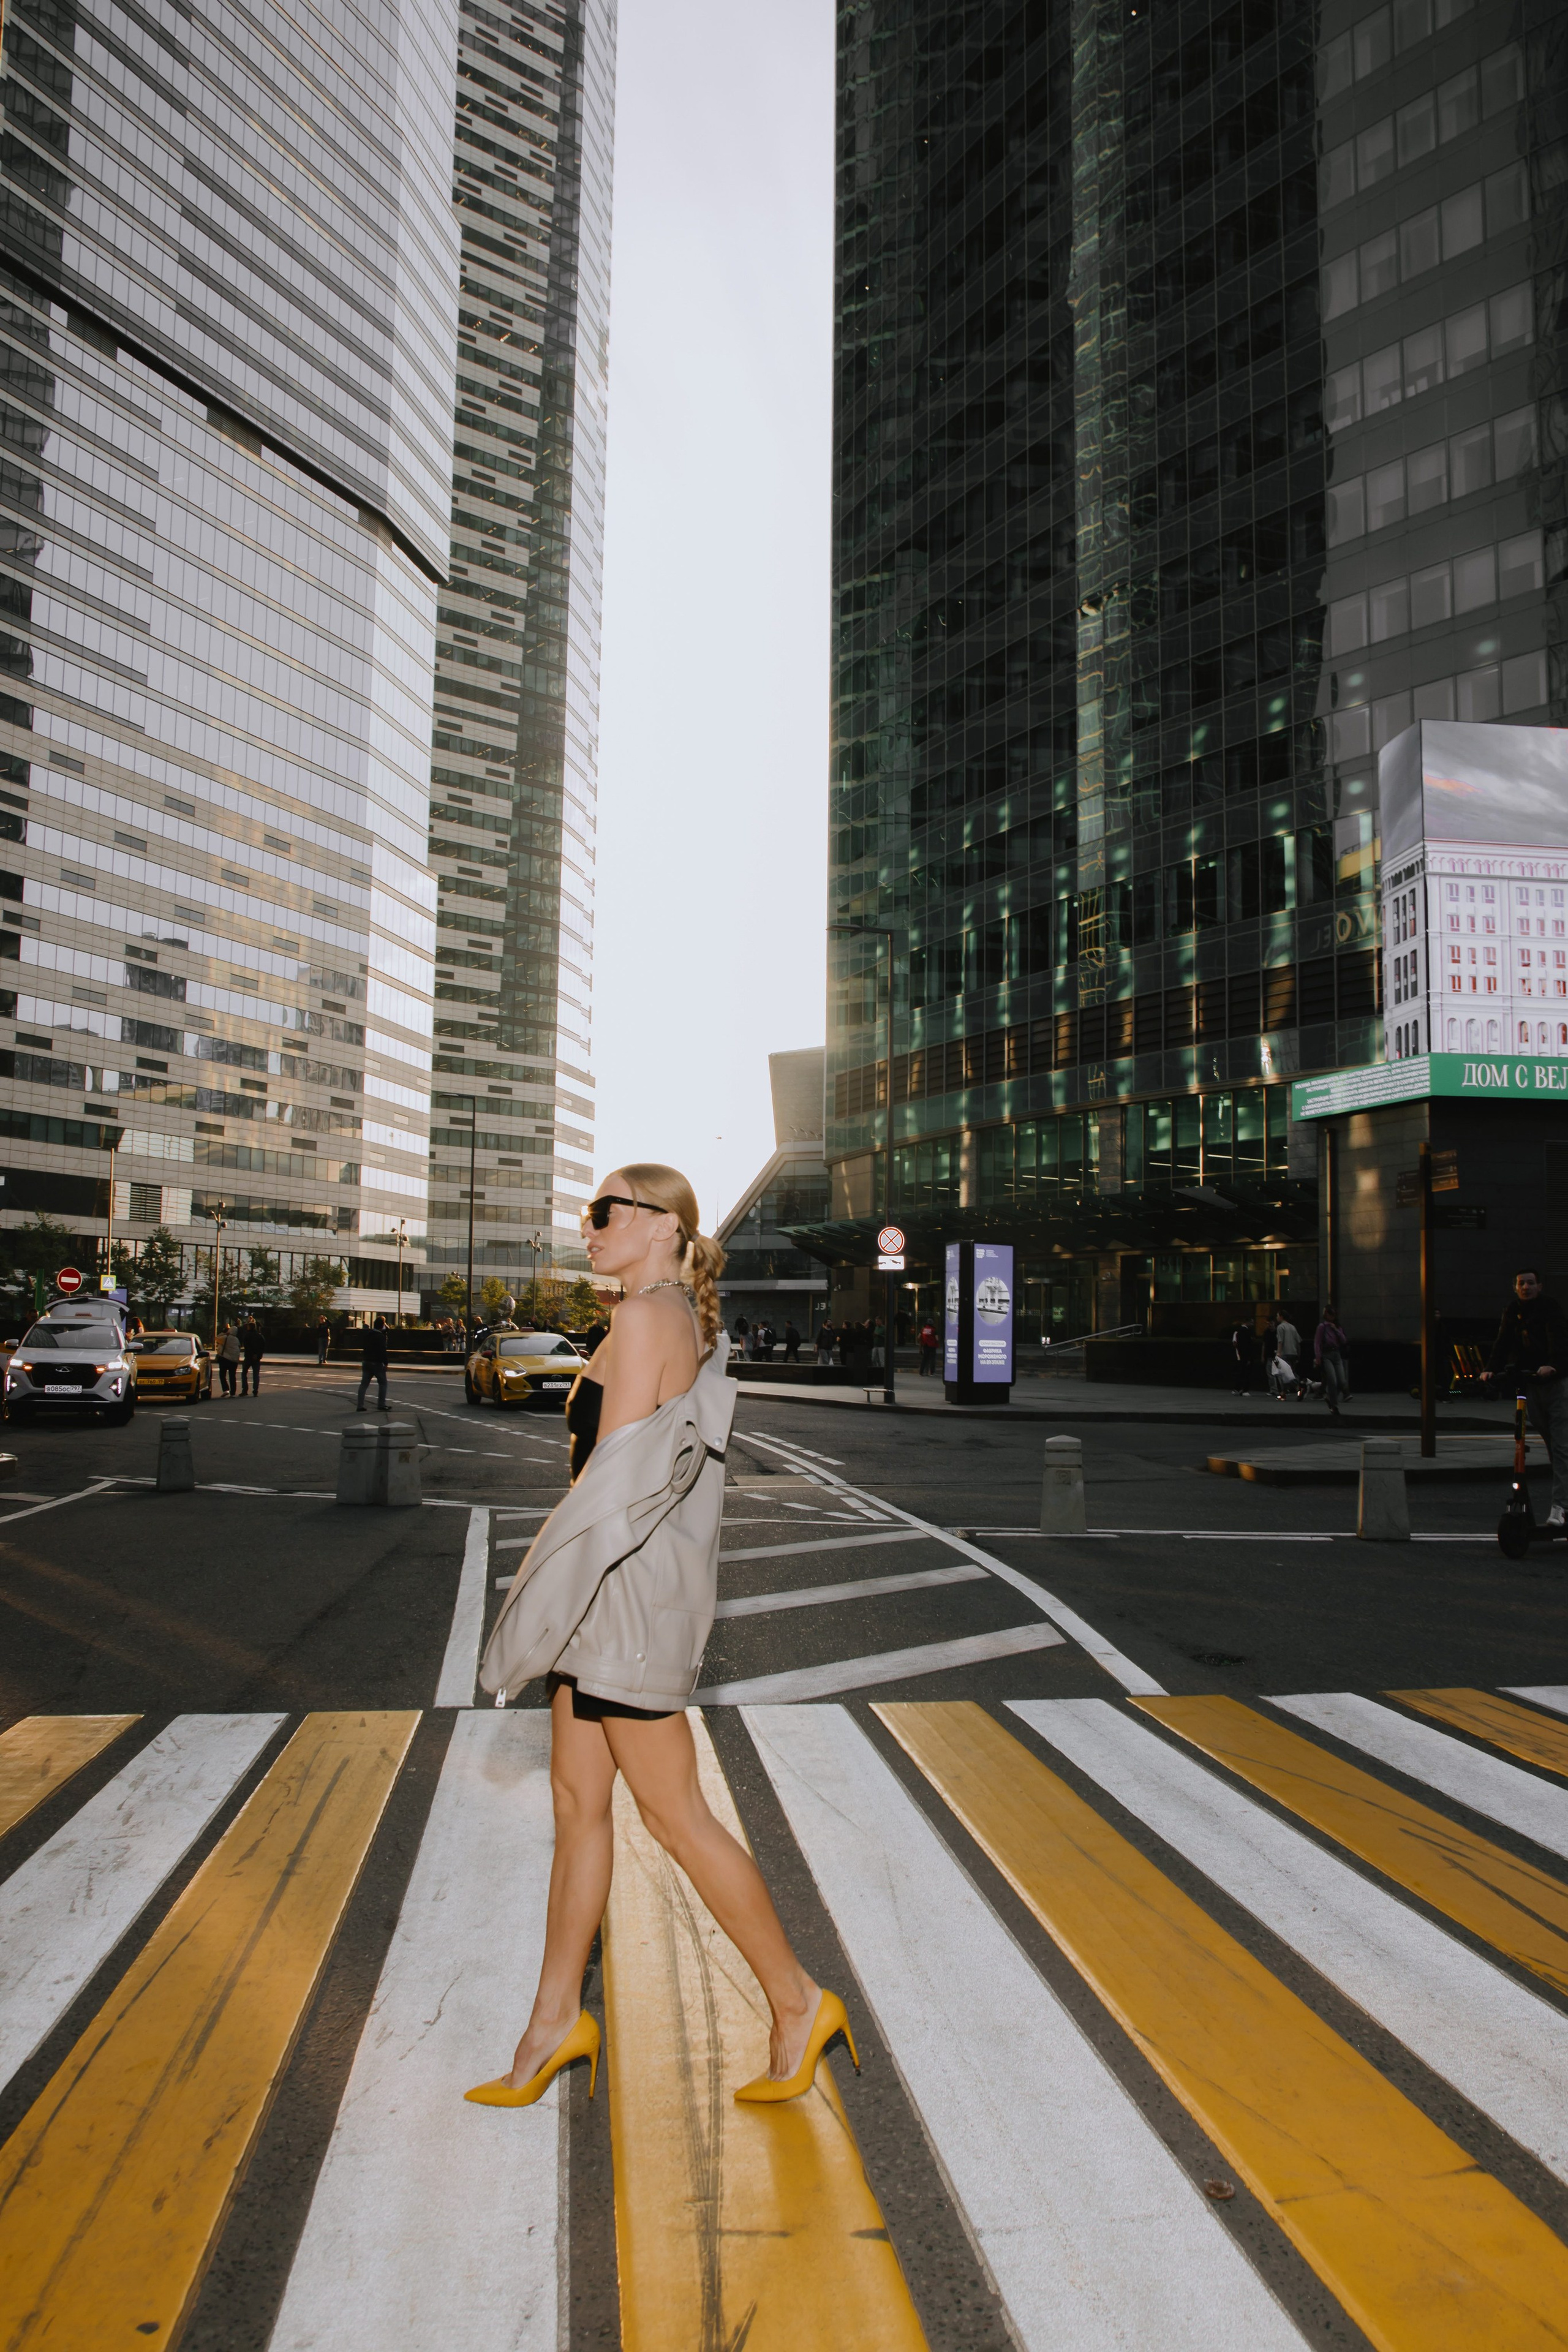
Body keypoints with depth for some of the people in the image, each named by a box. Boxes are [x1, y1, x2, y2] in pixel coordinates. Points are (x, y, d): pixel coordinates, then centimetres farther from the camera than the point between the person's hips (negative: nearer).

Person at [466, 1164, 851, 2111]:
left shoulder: (646, 1317, -16)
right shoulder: (690, 1323, 14)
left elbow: (612, 1473, -20)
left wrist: (544, 1594, -15)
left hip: (628, 1577, -10)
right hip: (622, 1589, 10)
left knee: (675, 1815, 1)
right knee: (578, 1801, 15)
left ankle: (798, 2001, 15)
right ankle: (557, 2018, 26)